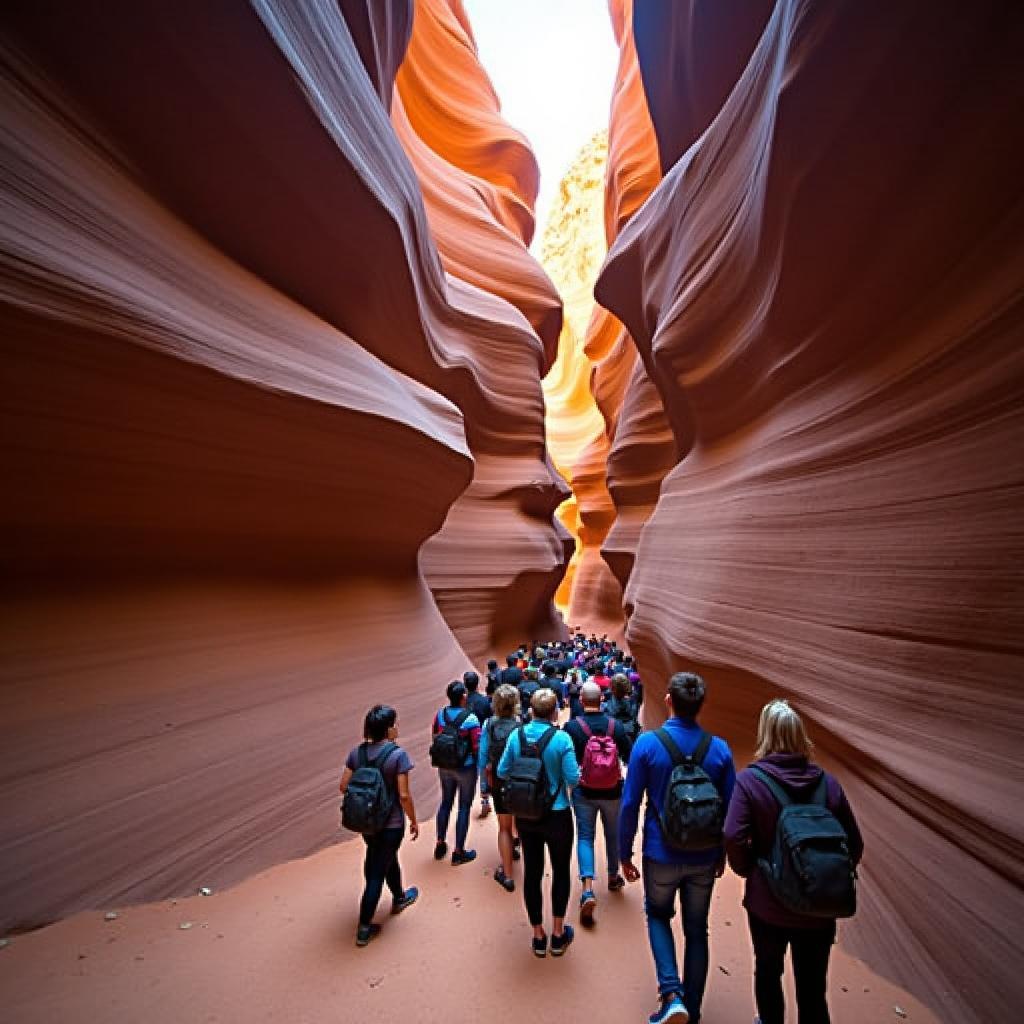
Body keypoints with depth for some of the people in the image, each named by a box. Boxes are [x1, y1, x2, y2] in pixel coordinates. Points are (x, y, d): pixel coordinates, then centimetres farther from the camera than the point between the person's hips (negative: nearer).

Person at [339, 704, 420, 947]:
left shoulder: (357, 752, -7)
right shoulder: (398, 754, -23)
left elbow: (344, 786, -3)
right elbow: (404, 795, -20)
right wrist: (414, 821, -6)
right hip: (391, 823, -6)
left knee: (389, 858, 29)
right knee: (377, 872, 11)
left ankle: (399, 898, 50)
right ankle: (364, 928, 23)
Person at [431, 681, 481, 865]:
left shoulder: (440, 715, -8)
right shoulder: (470, 718, -22)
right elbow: (477, 746, -19)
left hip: (444, 766, 5)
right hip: (466, 768, -5)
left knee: (446, 803, 22)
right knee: (464, 807, 10)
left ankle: (440, 845, 35)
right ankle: (458, 852, 20)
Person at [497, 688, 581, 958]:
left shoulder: (516, 735, -10)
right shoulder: (561, 738, -21)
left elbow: (502, 772, -3)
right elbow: (573, 779, -19)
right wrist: (577, 768, 1)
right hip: (557, 816, -3)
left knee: (532, 872, 17)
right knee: (561, 871, 18)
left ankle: (538, 936, 31)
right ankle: (558, 935, 31)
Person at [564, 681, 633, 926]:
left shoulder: (572, 726, -17)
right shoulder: (616, 725, -12)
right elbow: (630, 757, -5)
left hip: (583, 792, -2)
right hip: (612, 792, 2)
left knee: (585, 837, 8)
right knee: (613, 835, 22)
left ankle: (588, 890, -6)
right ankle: (613, 877, 41)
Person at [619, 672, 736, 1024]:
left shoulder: (647, 743, -18)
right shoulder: (719, 748, -10)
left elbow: (630, 804, -14)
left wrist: (624, 854, -1)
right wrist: (722, 854, 14)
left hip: (661, 855, -2)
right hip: (705, 858, 2)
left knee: (658, 916, 24)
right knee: (696, 931, 21)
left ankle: (672, 994, 9)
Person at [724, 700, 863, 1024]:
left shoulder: (750, 779, -17)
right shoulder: (827, 782, -8)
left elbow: (734, 839, -23)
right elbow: (854, 846, -2)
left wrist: (748, 870, -2)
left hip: (767, 902, -2)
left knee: (767, 971, 26)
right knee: (813, 988, 18)